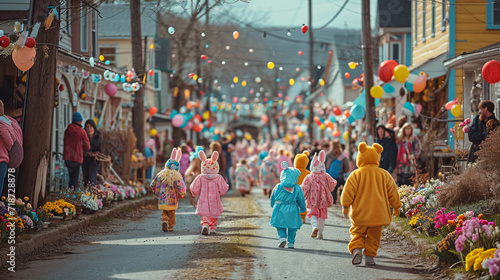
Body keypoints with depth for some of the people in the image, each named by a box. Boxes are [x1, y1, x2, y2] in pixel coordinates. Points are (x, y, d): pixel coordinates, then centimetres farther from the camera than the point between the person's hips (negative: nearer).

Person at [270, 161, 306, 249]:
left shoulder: (278, 187, -3)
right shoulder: (297, 188, -6)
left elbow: (272, 198, 8)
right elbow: (301, 200, 4)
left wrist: (273, 206, 27)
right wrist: (302, 209, 22)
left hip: (279, 211, 0)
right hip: (292, 212, 0)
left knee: (280, 227, 12)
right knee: (292, 228, 13)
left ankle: (282, 238, -12)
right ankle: (291, 243, 15)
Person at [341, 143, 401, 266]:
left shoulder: (356, 174, -4)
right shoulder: (384, 175, 3)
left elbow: (348, 191, -6)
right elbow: (392, 192, 9)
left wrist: (345, 206, 4)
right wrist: (396, 207, 21)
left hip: (360, 213, -1)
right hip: (378, 213, 1)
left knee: (357, 233, 9)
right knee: (373, 236, 9)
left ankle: (357, 249, -14)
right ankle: (369, 257, 5)